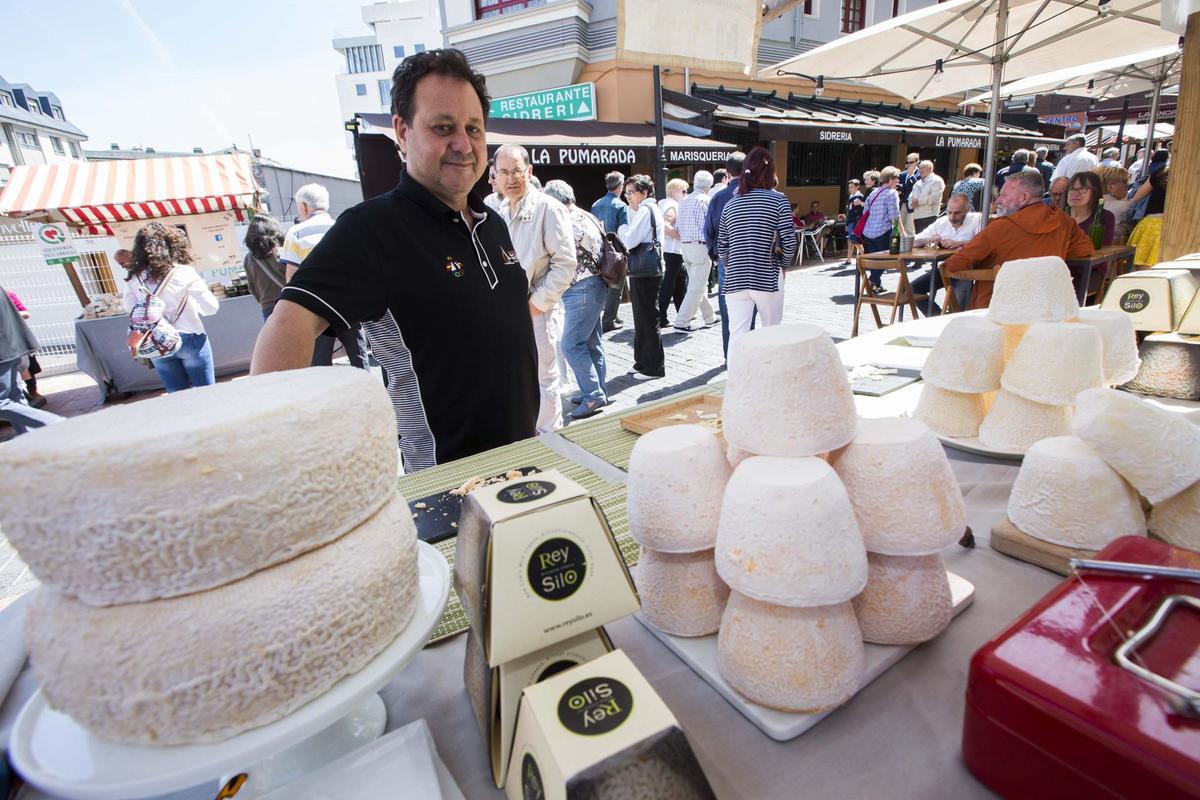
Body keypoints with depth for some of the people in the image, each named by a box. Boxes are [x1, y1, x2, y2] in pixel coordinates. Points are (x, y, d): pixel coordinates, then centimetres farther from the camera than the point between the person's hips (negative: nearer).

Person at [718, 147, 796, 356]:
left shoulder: (730, 205, 8)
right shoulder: (778, 200, -2)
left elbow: (722, 247, 8)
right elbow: (789, 240, -7)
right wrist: (783, 265, 10)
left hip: (735, 282, 2)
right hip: (767, 280, -2)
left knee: (737, 336, -1)